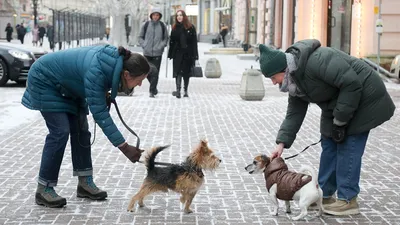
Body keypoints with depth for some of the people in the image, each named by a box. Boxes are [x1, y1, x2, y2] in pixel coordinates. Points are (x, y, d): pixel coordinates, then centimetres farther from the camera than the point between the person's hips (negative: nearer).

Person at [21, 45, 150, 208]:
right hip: (45, 81, -8)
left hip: (67, 86, 8)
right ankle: (44, 189, -8)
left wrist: (103, 94, -12)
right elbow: (100, 114, -39)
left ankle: (85, 182, 9)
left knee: (80, 129, 3)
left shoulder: (117, 59, -16)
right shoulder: (96, 71, -39)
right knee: (60, 132, -15)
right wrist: (124, 147, -40)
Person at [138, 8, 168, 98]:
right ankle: (154, 87, 30)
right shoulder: (146, 25, 3)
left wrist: (161, 46, -3)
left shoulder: (162, 26, 3)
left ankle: (152, 91, -1)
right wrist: (144, 45, -2)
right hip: (147, 53, 2)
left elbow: (166, 38, 11)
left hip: (157, 53, -2)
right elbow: (140, 37, 12)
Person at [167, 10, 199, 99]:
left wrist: (194, 55, -7)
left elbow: (194, 42, -2)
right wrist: (170, 54, 2)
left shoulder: (191, 27, 0)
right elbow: (172, 41, 8)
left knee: (186, 73, 5)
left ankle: (185, 90, 10)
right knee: (178, 72, -7)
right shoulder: (175, 28, 7)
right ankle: (178, 90, -11)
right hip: (178, 54, 1)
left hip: (188, 54, -1)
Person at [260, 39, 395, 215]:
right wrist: (282, 143, -9)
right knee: (329, 146, 9)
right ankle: (324, 195, 18)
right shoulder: (294, 79, -1)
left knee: (348, 148, -9)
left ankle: (348, 200, -1)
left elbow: (352, 83, -31)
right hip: (336, 103, 9)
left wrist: (340, 120, -24)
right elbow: (294, 113, 2)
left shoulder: (317, 60, -31)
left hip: (362, 99, -9)